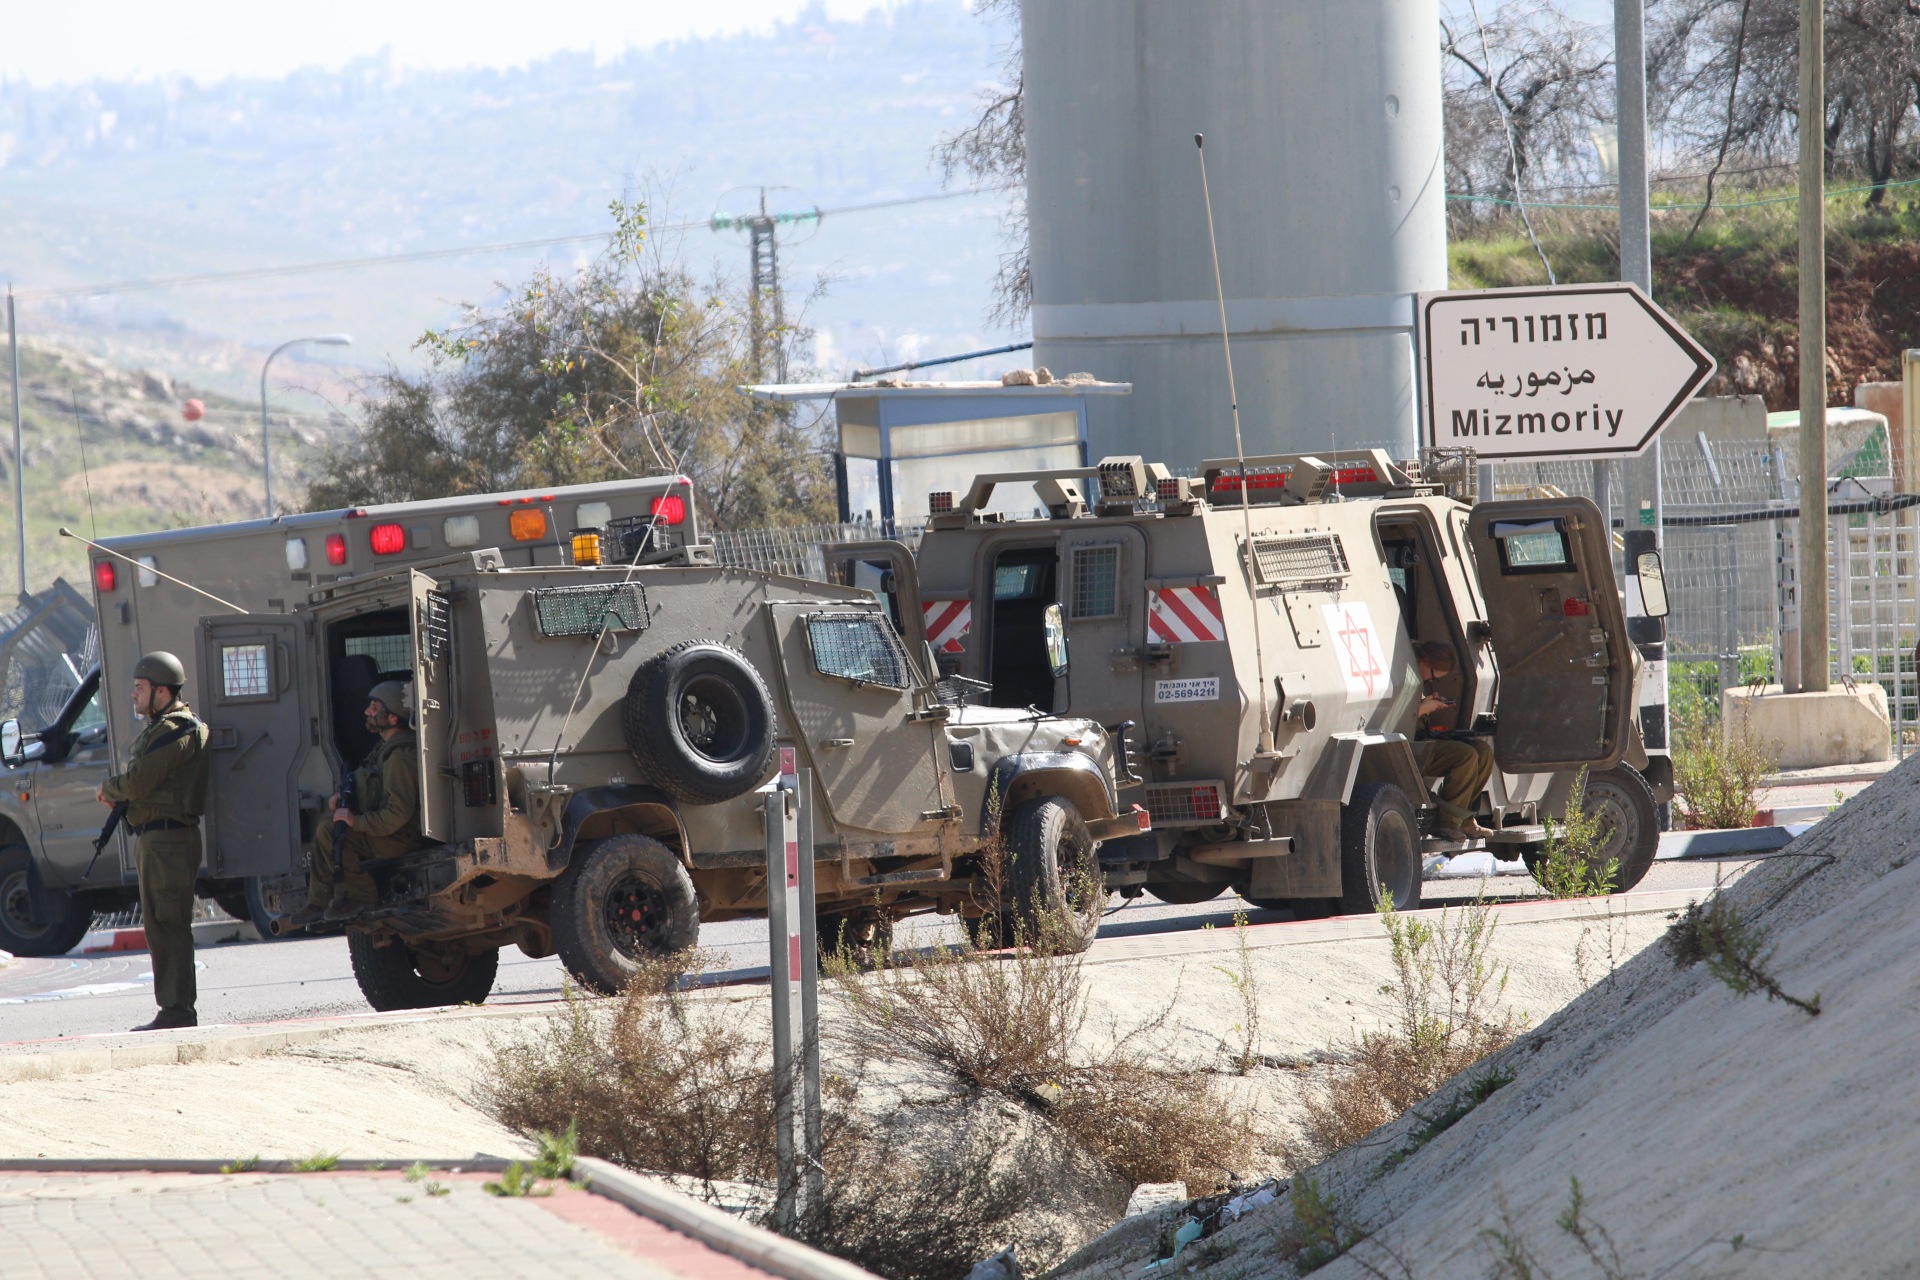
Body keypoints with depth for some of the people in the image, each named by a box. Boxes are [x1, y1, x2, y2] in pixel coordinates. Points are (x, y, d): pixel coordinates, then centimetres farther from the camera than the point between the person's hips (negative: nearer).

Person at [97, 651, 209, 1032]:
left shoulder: (176, 731, -15)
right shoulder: (159, 729, 20)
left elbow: (138, 783, -20)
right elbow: (142, 783, 22)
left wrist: (108, 788, -1)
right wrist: (116, 793, 2)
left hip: (167, 839, -11)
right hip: (152, 838, 11)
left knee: (167, 925, -11)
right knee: (160, 925, 14)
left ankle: (177, 1011, -11)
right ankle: (174, 1010, 18)